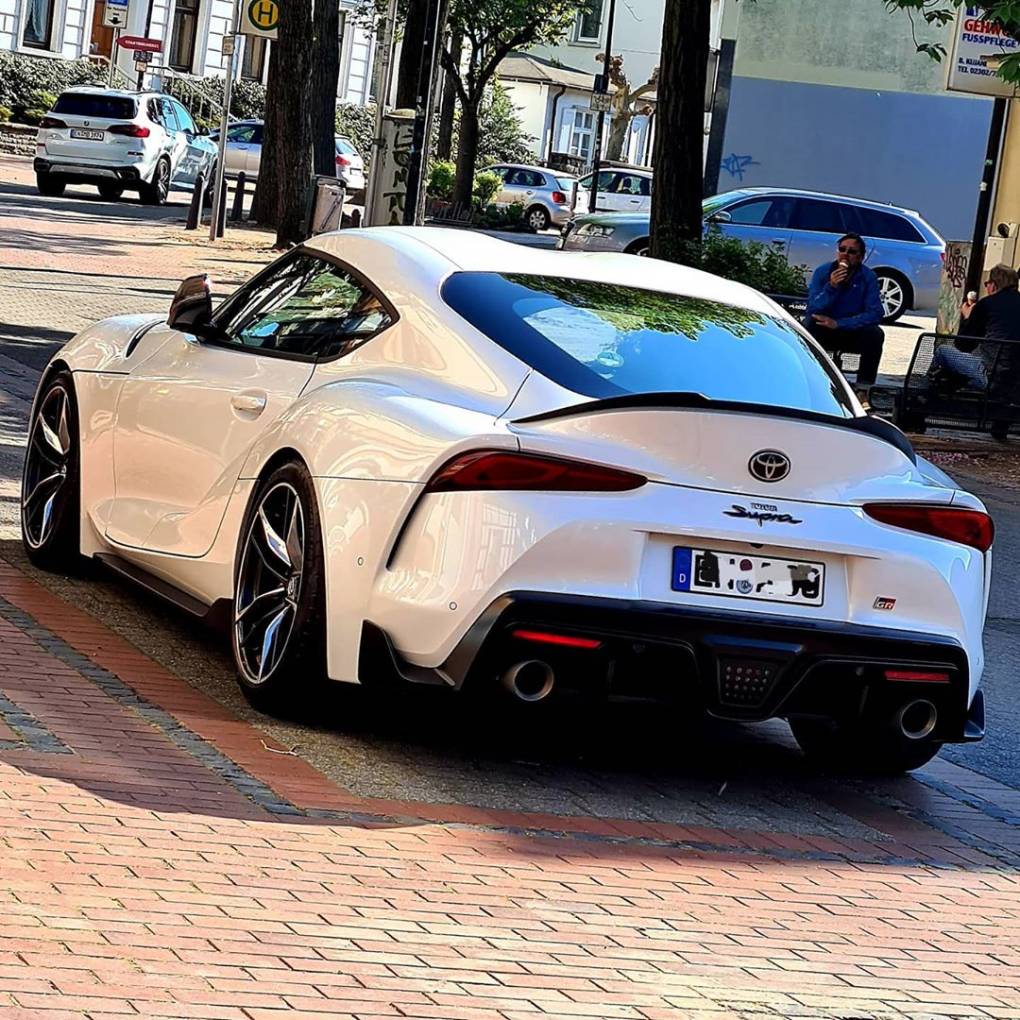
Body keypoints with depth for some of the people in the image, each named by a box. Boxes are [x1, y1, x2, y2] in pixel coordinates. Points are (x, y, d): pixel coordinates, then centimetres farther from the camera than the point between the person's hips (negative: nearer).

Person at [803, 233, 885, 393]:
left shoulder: (868, 277, -10)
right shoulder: (822, 272, -9)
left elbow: (875, 313, -20)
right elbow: (813, 309, -17)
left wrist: (838, 324, -28)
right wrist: (831, 287, -34)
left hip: (853, 333, 0)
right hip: (823, 333, 0)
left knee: (875, 334, -29)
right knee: (809, 324, -31)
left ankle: (863, 390, -21)